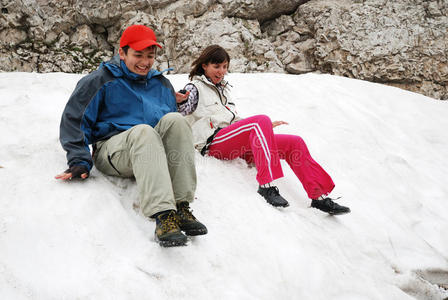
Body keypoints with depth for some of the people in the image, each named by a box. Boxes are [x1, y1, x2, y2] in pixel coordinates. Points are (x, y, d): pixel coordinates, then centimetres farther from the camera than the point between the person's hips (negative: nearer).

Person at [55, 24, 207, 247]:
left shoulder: (162, 84, 22)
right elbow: (73, 119, 2)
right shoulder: (101, 80, 8)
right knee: (143, 131, -38)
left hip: (155, 151, 4)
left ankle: (181, 206, -35)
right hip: (113, 150, -3)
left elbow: (174, 130, 32)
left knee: (174, 120, -28)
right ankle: (162, 215, -54)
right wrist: (80, 161, -9)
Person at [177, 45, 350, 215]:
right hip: (214, 142, -7)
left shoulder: (222, 89, 33)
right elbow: (180, 111, -9)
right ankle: (266, 185, -41)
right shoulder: (195, 87, 10)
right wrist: (178, 101, -32)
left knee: (295, 143, -6)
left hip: (238, 145, 8)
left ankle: (320, 196, -8)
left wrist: (265, 127, 25)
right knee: (261, 120, -33)